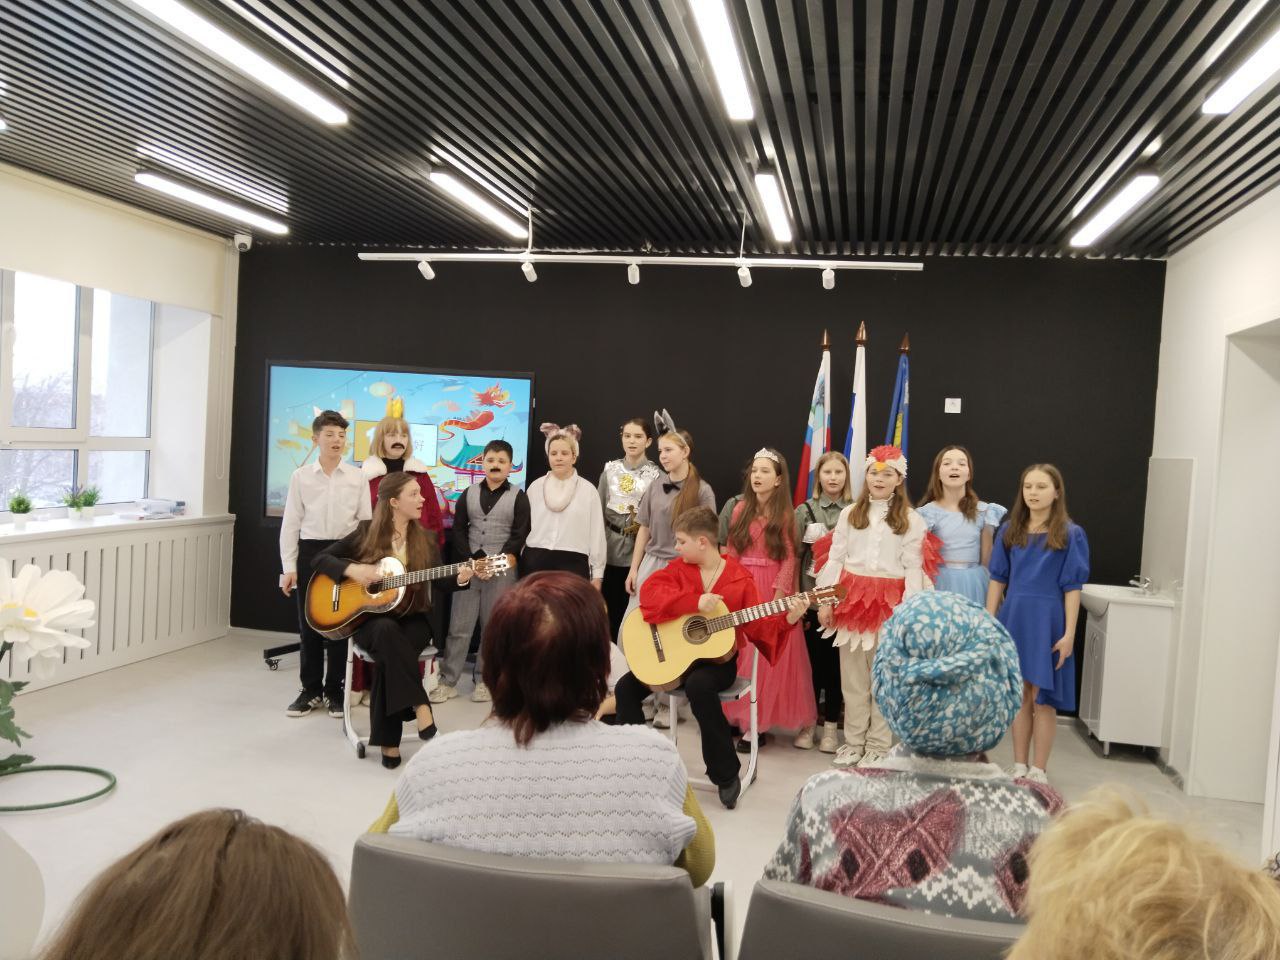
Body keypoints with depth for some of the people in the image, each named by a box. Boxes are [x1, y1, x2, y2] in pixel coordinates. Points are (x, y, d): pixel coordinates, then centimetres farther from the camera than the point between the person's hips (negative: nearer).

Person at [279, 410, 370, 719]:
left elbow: (366, 522, 4)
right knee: (308, 623, 5)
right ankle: (311, 689, 19)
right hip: (310, 551, 1)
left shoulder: (358, 477, 1)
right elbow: (291, 523, 3)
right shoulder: (301, 476, 2)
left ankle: (334, 689, 17)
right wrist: (289, 567, -1)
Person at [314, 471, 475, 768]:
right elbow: (321, 559, 3)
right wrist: (352, 569, -16)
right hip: (369, 618, -1)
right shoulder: (366, 532, 1)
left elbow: (438, 583, -3)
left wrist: (460, 578, -24)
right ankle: (420, 707, -37)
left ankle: (388, 741, -25)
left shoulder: (426, 540, 6)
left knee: (387, 656, -32)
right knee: (386, 631, -38)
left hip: (413, 621, 1)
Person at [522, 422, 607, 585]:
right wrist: (520, 564, 9)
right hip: (535, 562, 2)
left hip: (573, 563, -2)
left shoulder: (587, 489, 1)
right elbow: (524, 526, 11)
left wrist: (597, 573, 1)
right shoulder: (535, 486, 8)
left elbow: (596, 532, 2)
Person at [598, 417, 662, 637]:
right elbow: (599, 510, 11)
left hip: (641, 550, -3)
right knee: (609, 607, 7)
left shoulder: (656, 474, -3)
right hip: (610, 548, 3)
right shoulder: (610, 469, 8)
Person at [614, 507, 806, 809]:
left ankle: (727, 775, -19)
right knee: (626, 688, -11)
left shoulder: (740, 579, -5)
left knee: (699, 686, -37)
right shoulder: (678, 569, 1)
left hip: (718, 658, -4)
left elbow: (756, 626, -4)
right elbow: (650, 593, -17)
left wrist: (786, 619, -22)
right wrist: (695, 602, -28)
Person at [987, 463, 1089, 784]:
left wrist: (1069, 633, -10)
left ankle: (1039, 771, 14)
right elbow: (997, 579, 7)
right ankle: (1019, 767, 20)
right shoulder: (1009, 530, 5)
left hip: (1047, 622, -3)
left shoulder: (1071, 534, -4)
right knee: (1019, 697, 10)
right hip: (1013, 619, 3)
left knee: (1042, 698, 2)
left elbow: (1073, 587, -5)